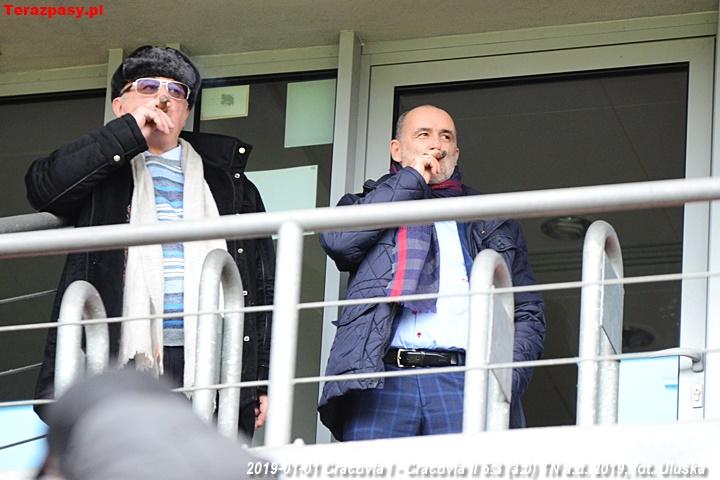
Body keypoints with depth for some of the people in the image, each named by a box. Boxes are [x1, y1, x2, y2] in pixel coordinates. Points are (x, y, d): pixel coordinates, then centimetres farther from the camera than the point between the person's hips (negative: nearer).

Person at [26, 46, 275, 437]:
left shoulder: (227, 181, 21)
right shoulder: (101, 170, 19)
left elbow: (262, 285, 16)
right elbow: (43, 186, -5)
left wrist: (266, 377, 6)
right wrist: (130, 132, -3)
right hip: (128, 362, -1)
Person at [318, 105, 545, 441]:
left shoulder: (493, 223, 26)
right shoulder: (371, 204, 24)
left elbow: (528, 312, 21)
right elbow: (336, 240, -1)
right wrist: (411, 180, 7)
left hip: (464, 383, 1)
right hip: (381, 381, -1)